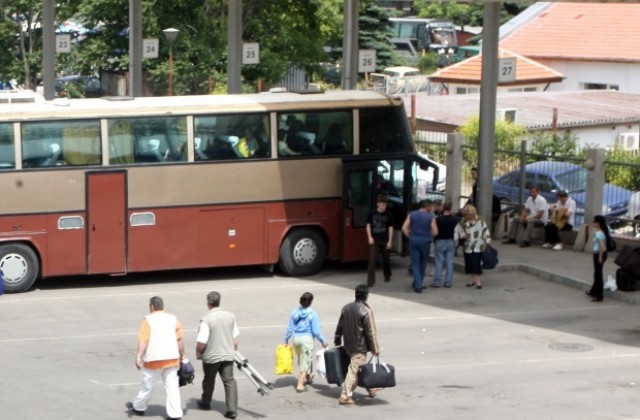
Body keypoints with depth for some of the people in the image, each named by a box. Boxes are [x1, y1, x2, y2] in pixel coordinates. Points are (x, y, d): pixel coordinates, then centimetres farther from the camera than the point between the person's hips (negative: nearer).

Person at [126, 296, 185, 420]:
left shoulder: (148, 320, -5)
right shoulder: (173, 319, 8)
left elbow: (143, 340, -12)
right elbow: (179, 340, 9)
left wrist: (138, 356, -13)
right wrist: (182, 356, 17)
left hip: (154, 359, -3)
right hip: (172, 358, 4)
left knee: (147, 385, 12)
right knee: (172, 386, 2)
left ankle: (139, 407, 30)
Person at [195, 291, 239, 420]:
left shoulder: (206, 319, -20)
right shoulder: (230, 316, -1)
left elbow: (202, 342, -21)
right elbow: (235, 338, 9)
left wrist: (198, 353, -3)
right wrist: (234, 350, 24)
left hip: (211, 356, -3)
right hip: (228, 355, 3)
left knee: (209, 380, 17)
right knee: (229, 381, 4)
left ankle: (205, 403, 38)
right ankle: (232, 409, -5)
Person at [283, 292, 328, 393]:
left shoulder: (294, 312, -1)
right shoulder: (313, 314, -12)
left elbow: (290, 328, 3)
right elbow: (316, 331, -13)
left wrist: (286, 340, 13)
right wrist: (323, 341, -2)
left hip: (296, 338, 5)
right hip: (307, 339, -5)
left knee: (301, 360, 24)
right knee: (305, 362, 2)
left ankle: (308, 378, 44)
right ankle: (300, 385, -5)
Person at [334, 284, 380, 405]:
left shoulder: (346, 308, 3)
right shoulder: (366, 311, -18)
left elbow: (340, 326, 12)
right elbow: (371, 332, -16)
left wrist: (337, 341, 24)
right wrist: (375, 348, -9)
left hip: (348, 345, 8)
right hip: (360, 346, -8)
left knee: (359, 368, 21)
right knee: (354, 371, -3)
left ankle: (370, 388, 33)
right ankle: (345, 396, -3)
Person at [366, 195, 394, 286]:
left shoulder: (388, 215, -4)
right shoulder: (372, 214, -3)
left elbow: (390, 228, -1)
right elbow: (368, 225, 5)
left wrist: (390, 241, -5)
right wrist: (370, 237, -6)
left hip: (384, 240, 1)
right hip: (374, 240, -1)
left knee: (386, 259, 15)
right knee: (372, 259, -11)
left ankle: (387, 276, 38)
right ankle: (370, 280, -12)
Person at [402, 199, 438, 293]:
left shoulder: (412, 214, 2)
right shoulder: (430, 216, -5)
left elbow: (404, 228, -4)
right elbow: (435, 231, -8)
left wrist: (410, 236, 8)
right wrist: (429, 237, 11)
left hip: (414, 241, 1)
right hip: (425, 242, -1)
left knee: (415, 264, 3)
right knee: (422, 264, 16)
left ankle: (417, 286, -8)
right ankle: (418, 284, 24)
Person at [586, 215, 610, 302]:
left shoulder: (599, 234, -22)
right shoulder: (601, 231, 8)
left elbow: (602, 247, -30)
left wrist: (600, 257, -22)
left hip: (599, 254, -10)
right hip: (598, 254, 10)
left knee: (598, 274, -3)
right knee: (597, 273, 23)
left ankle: (599, 296, 1)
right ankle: (593, 291, 40)